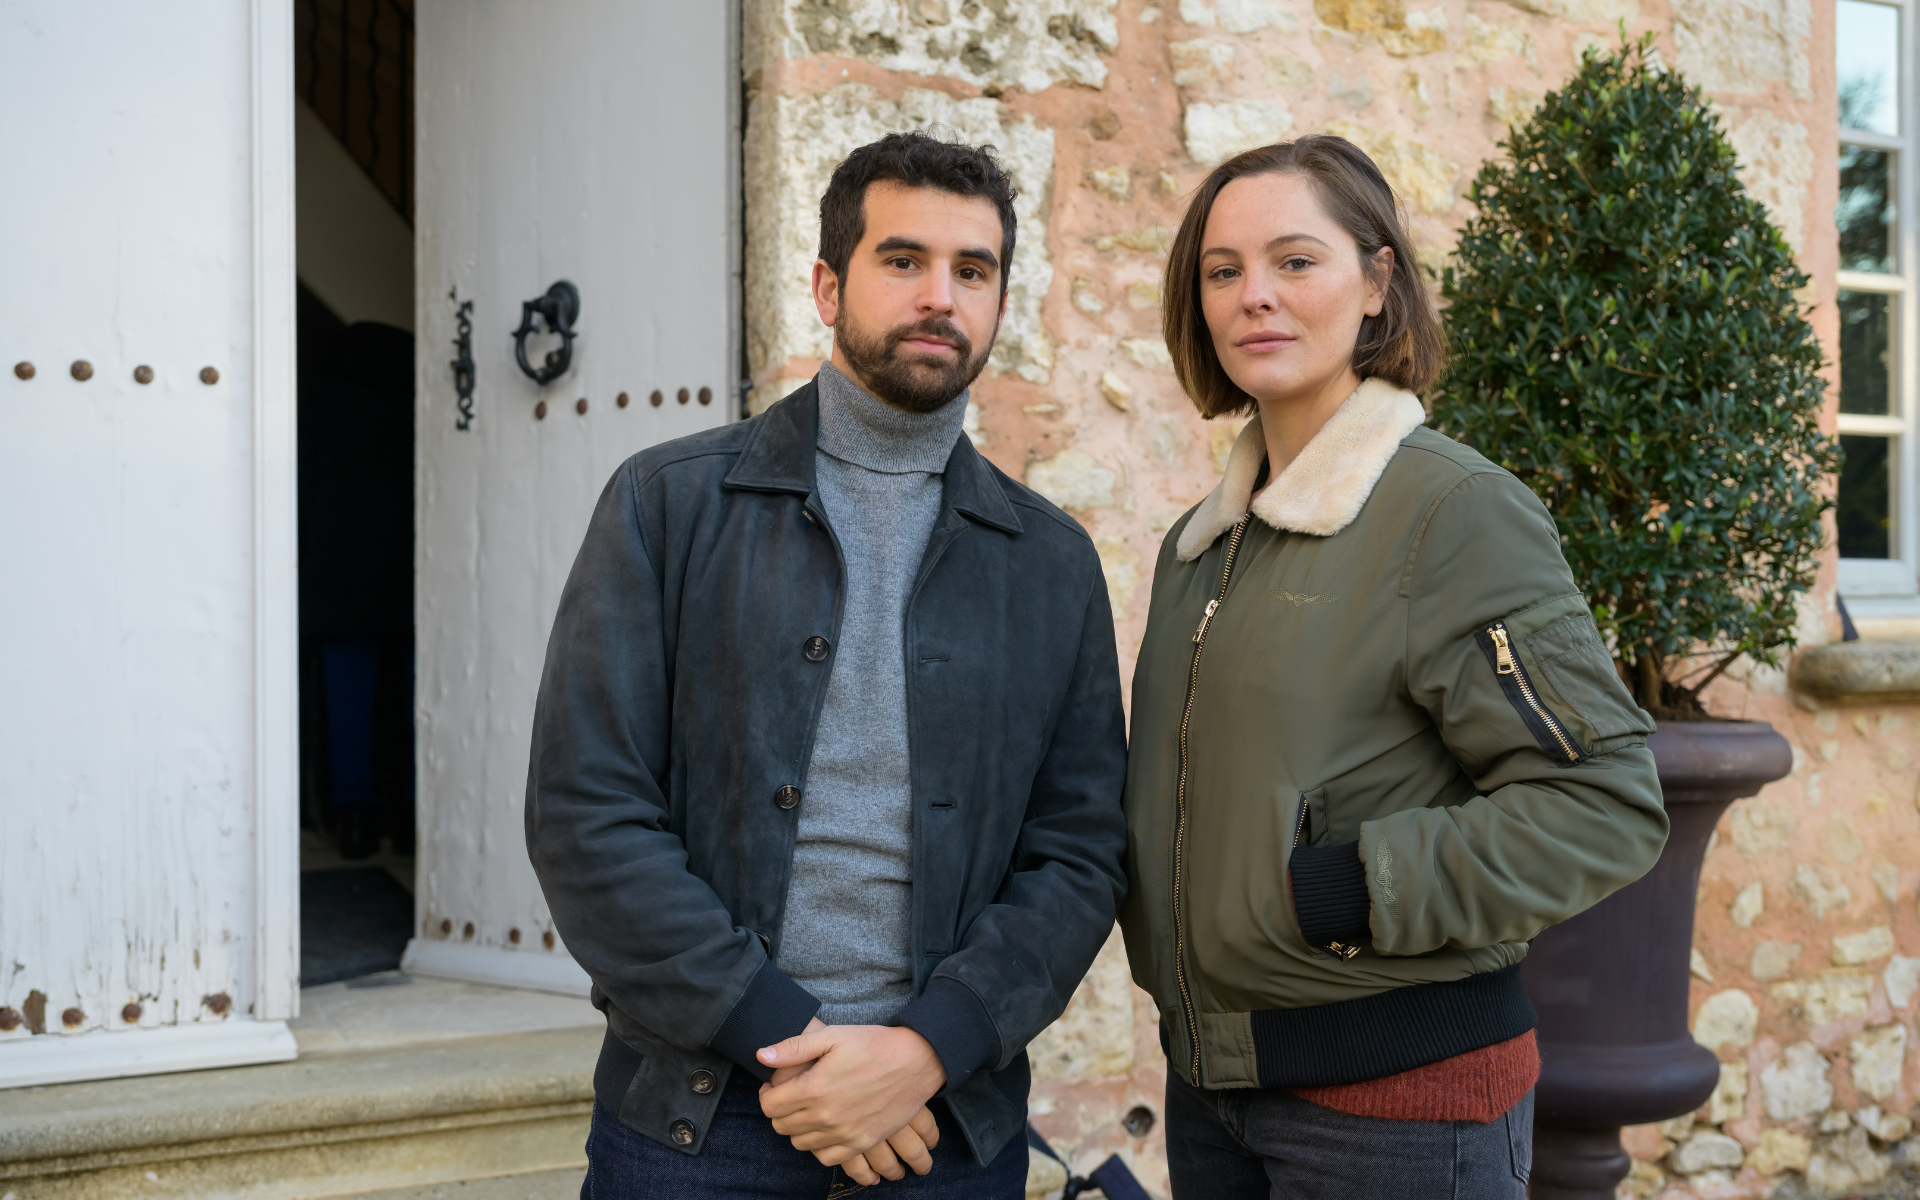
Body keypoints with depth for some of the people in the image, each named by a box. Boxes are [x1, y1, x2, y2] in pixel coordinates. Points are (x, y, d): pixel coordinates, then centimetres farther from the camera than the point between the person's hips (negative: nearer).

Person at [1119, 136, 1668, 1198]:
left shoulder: (1457, 511, -11)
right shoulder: (1199, 547, 11)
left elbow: (1603, 804, -16)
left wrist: (1345, 891, -20)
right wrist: (1159, 930, 5)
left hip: (1399, 1091, -6)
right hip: (1210, 1073, 7)